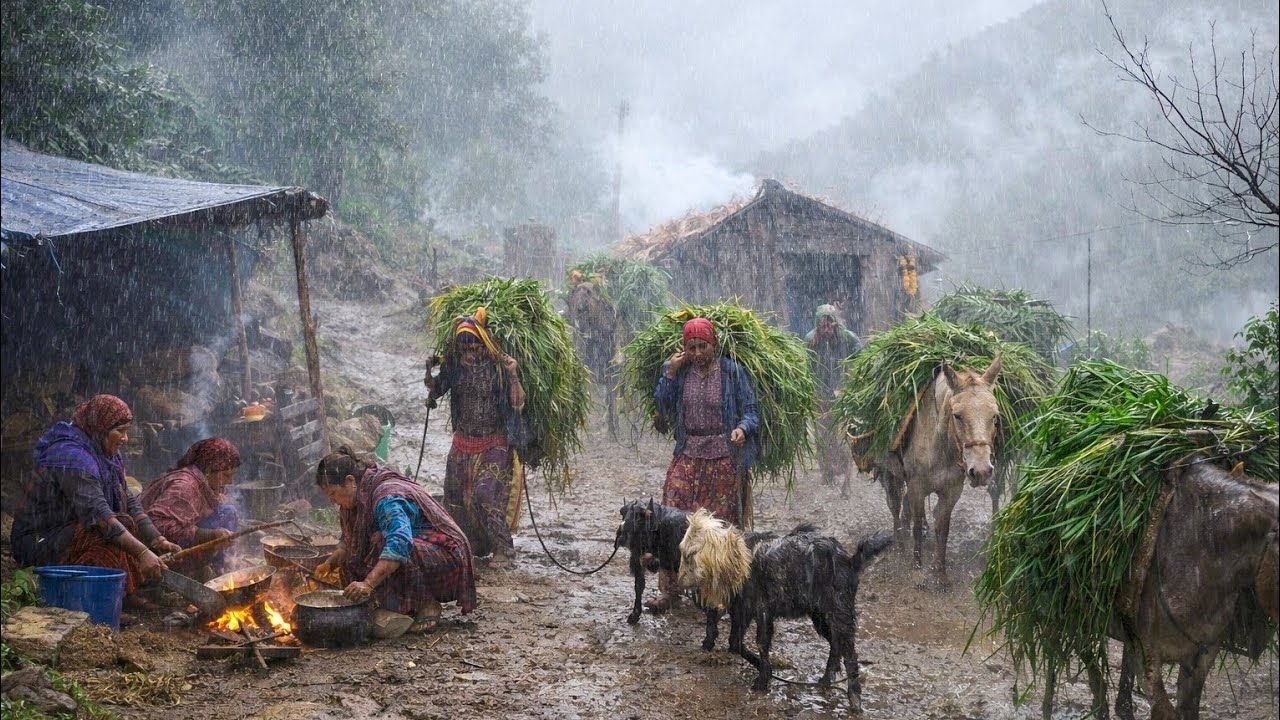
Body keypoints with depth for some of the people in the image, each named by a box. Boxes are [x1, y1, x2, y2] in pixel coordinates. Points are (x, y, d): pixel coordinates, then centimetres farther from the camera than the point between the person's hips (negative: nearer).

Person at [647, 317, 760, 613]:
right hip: (687, 456, 2)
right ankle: (669, 590, -1)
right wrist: (670, 374, -6)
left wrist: (742, 428, -24)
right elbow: (663, 410, 3)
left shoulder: (732, 372, -2)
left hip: (724, 458, -2)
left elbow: (751, 411, -2)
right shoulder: (675, 370, 5)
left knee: (721, 523, 2)